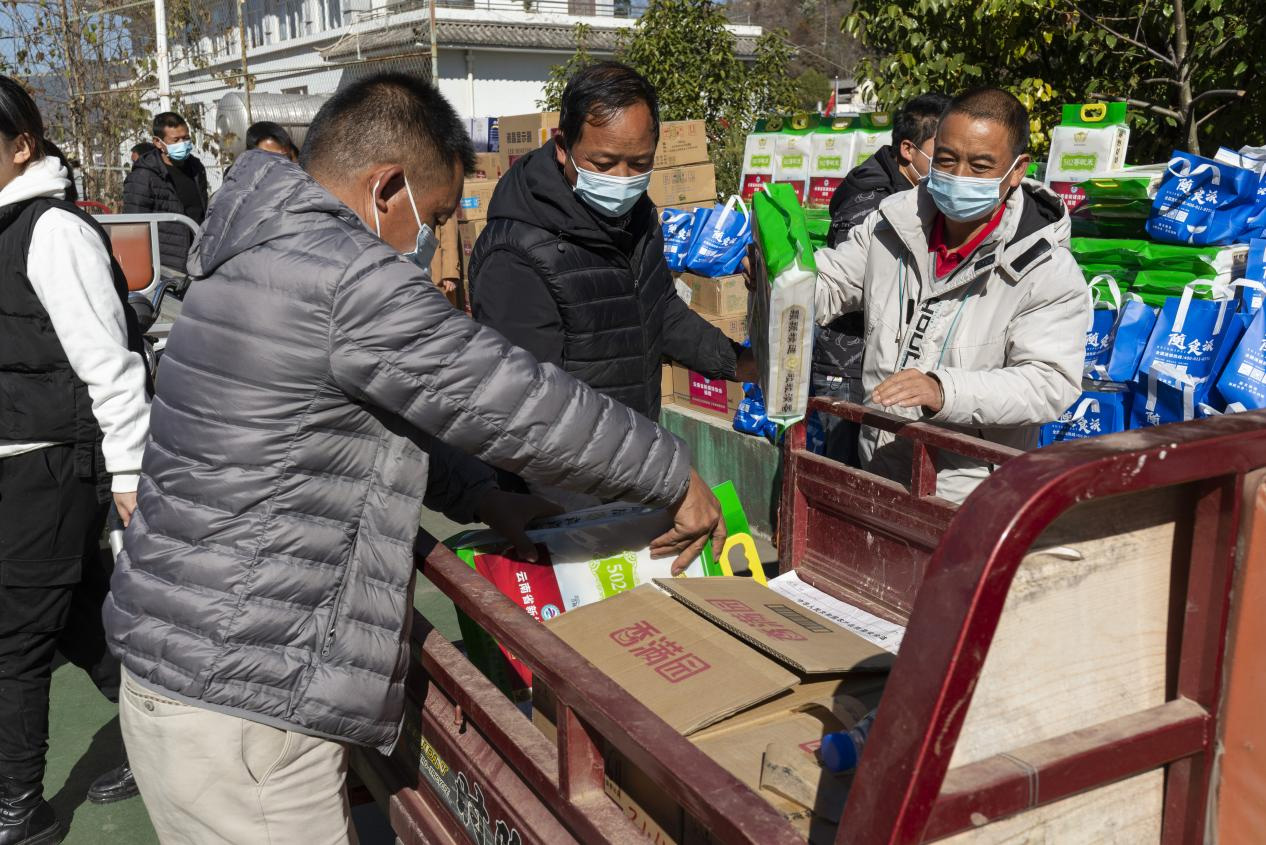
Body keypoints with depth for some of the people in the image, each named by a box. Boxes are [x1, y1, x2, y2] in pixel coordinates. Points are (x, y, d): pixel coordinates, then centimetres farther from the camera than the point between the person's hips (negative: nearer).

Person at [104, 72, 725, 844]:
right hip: (239, 715, -10)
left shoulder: (256, 259, 11)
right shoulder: (352, 280, -21)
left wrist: (483, 499, 16)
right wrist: (677, 477, -3)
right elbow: (527, 403, -16)